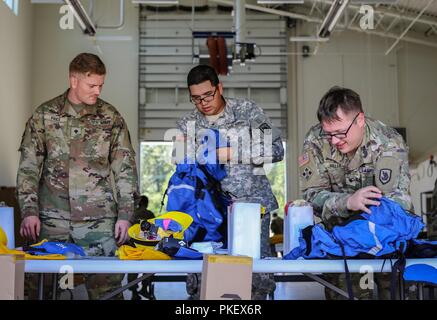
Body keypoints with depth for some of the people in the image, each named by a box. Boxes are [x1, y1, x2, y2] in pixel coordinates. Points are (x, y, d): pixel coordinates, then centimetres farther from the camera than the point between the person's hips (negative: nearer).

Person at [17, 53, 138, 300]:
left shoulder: (111, 118, 4)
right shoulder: (44, 115, 4)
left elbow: (125, 169, 4)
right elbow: (29, 167, 4)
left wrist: (125, 214, -2)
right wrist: (29, 211, -5)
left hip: (99, 219, 0)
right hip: (52, 218, 1)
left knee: (106, 285, -1)